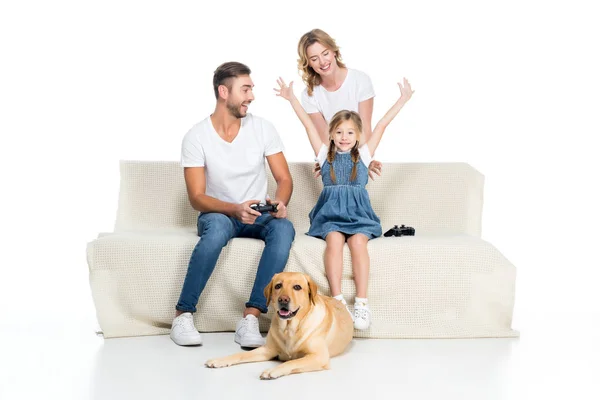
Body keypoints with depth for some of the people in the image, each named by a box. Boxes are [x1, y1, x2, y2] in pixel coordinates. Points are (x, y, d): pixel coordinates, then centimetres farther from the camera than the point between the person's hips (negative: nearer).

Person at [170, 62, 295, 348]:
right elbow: (197, 197, -13)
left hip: (257, 216, 2)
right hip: (219, 214, -2)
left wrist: (280, 202, -25)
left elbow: (284, 179, 0)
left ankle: (250, 319, -35)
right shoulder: (196, 137, -9)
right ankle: (183, 315, -26)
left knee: (284, 228, -32)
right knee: (218, 226, -38)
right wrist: (235, 209, -32)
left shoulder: (263, 128, -2)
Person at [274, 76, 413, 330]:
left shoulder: (363, 155, 12)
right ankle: (337, 300, -32)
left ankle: (361, 302, -30)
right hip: (330, 213, 0)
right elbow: (308, 124, 11)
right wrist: (291, 99, 12)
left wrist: (403, 100, 12)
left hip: (357, 213, 0)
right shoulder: (325, 154, 12)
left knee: (358, 241, -29)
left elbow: (382, 124, 9)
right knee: (334, 239, -31)